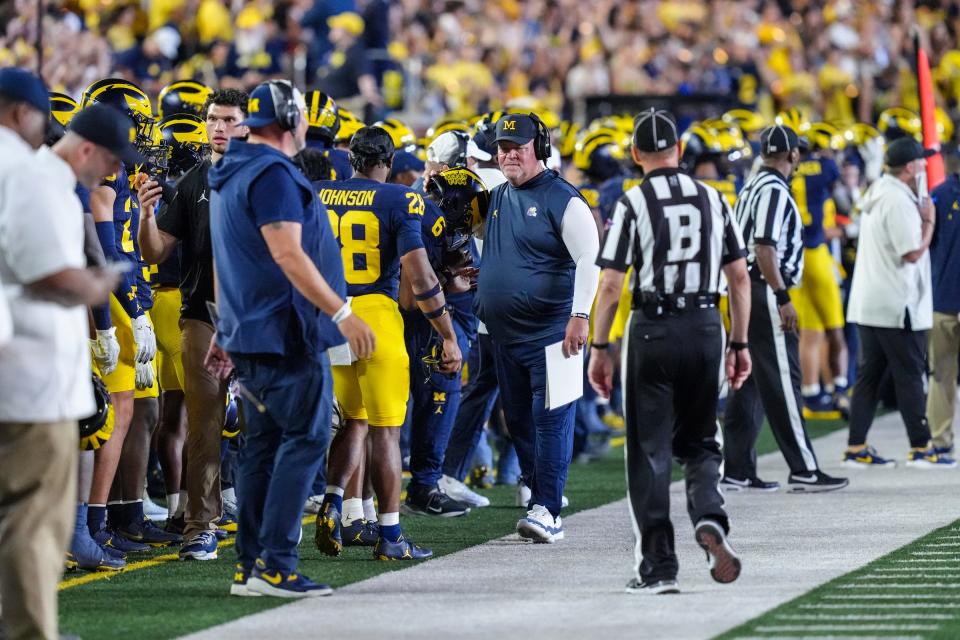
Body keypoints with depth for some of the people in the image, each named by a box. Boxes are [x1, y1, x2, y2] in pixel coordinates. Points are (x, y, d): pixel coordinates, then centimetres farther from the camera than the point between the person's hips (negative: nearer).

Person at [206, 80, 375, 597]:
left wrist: (225, 329, 29)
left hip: (249, 330, 10)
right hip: (285, 332, -10)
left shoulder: (229, 175, 17)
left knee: (265, 444, 12)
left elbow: (226, 262, 23)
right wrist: (342, 313, -22)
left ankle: (250, 566, 13)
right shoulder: (273, 175, -14)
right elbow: (287, 255, -22)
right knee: (305, 439, -7)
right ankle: (275, 564, -12)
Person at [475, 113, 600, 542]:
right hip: (505, 332, 8)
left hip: (550, 331, -8)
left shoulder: (562, 200, -10)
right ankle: (541, 491, 25)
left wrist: (580, 317, -21)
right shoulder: (497, 197, 13)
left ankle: (547, 511, -13)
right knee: (519, 421, 12)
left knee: (550, 420, -10)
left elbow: (589, 259, -15)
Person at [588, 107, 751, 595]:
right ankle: (709, 518, -12)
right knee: (699, 442, 17)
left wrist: (599, 348, -1)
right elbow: (739, 277, 8)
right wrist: (739, 343, 15)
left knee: (650, 450, 5)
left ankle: (658, 566, 4)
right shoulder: (713, 199, 6)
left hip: (653, 330, -3)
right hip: (706, 327, 3)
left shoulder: (633, 203, -5)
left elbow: (611, 284, -8)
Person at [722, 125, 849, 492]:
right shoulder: (774, 190, -12)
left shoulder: (751, 188, 17)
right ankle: (803, 470, -8)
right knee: (782, 381, -9)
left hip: (745, 293, 10)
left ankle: (737, 471, 10)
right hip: (765, 292, -10)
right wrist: (782, 297, -21)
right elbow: (764, 247, -20)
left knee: (749, 383, 10)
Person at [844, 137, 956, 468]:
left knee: (869, 375, 9)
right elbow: (913, 252, -20)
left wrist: (922, 216, 12)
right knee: (910, 376, -1)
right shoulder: (899, 200, -18)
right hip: (897, 307, -9)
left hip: (868, 304, 9)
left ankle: (856, 448, 8)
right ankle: (921, 449, 3)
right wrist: (928, 220, -7)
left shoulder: (876, 193, 13)